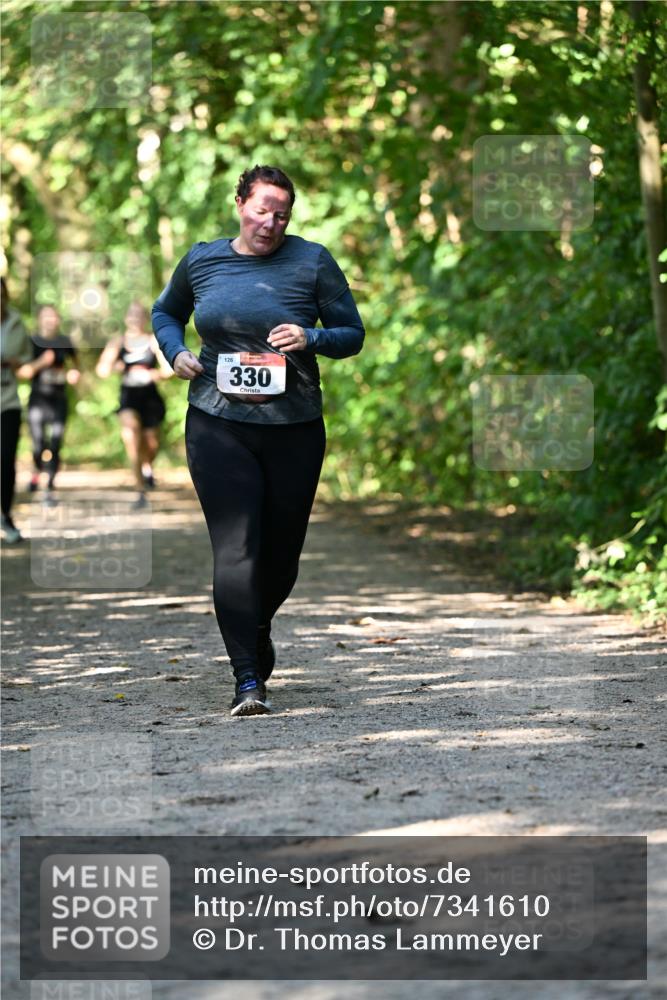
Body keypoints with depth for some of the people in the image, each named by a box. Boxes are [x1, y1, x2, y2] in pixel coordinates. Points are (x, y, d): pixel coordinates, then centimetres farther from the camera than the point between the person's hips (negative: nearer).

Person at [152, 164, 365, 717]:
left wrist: (312, 339, -17)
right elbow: (166, 313, 24)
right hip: (219, 426, -1)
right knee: (234, 548, -13)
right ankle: (249, 679, -14)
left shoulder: (312, 262, 0)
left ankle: (257, 629, 43)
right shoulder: (202, 260, 5)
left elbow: (352, 334, 4)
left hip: (294, 427, 1)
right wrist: (175, 351, 3)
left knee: (282, 550, 11)